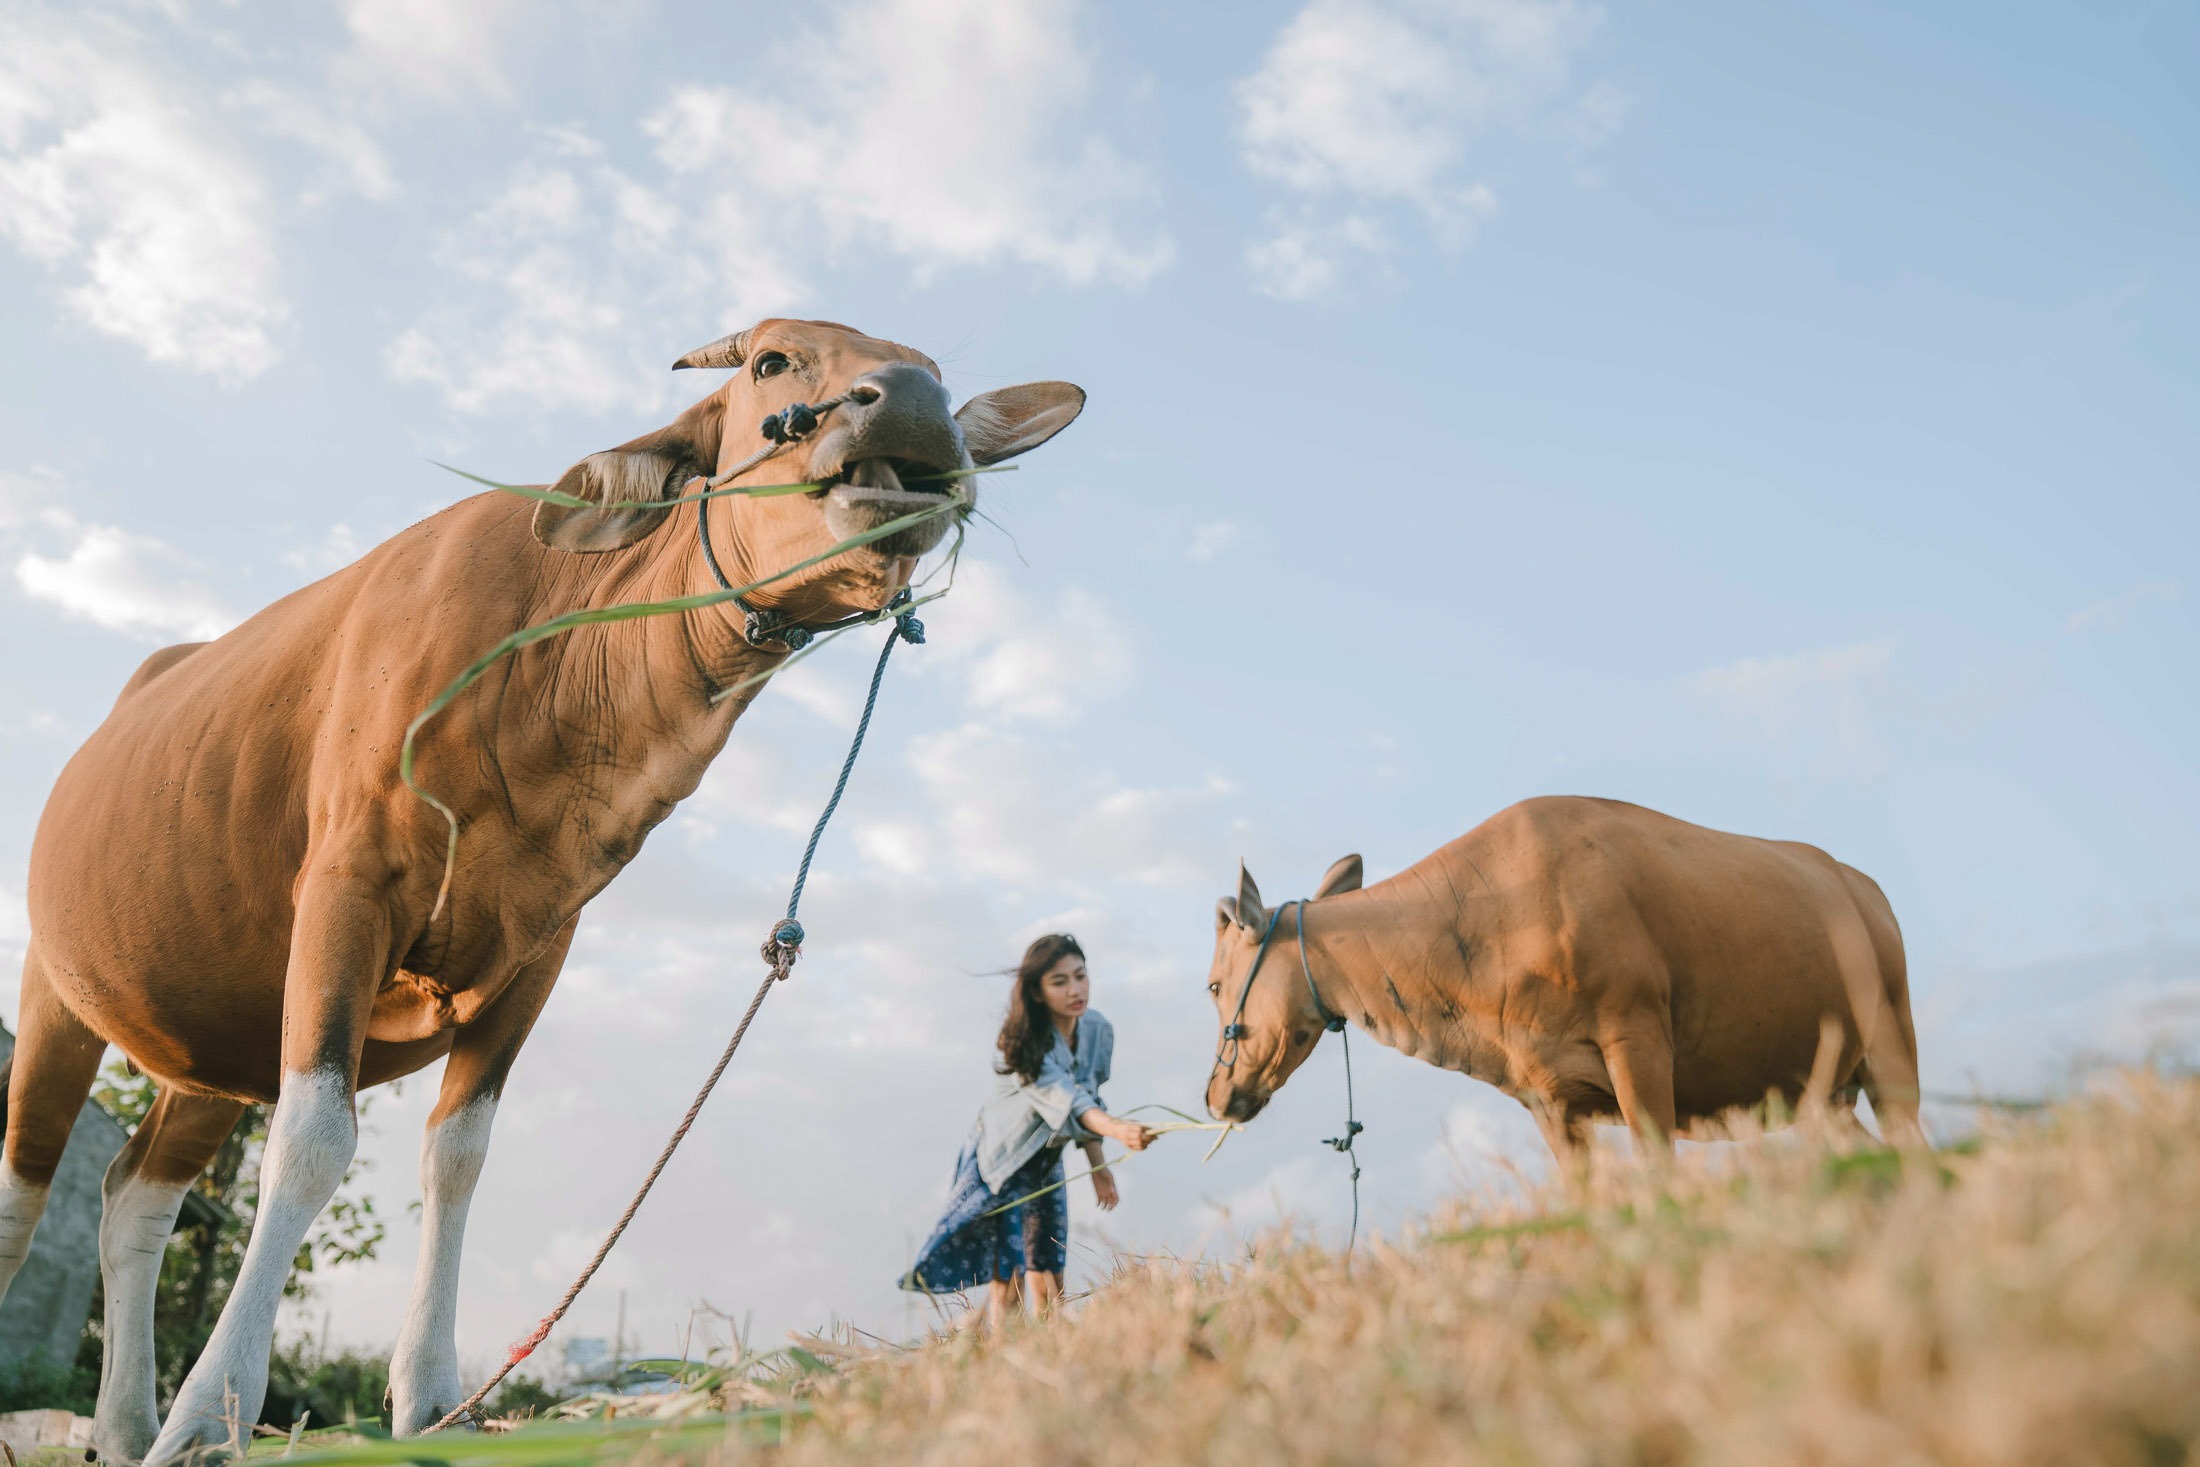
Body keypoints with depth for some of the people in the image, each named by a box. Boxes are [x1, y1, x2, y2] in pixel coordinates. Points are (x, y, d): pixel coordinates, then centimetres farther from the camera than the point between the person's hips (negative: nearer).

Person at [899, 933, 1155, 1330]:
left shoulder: (1099, 1032, -7)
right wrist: (1118, 1130, -54)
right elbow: (1067, 1102, -38)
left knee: (1050, 1284, 5)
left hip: (1047, 1164, 6)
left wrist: (1098, 1165, 9)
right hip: (1000, 1160, -6)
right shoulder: (1021, 1044, -26)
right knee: (1008, 1283, -10)